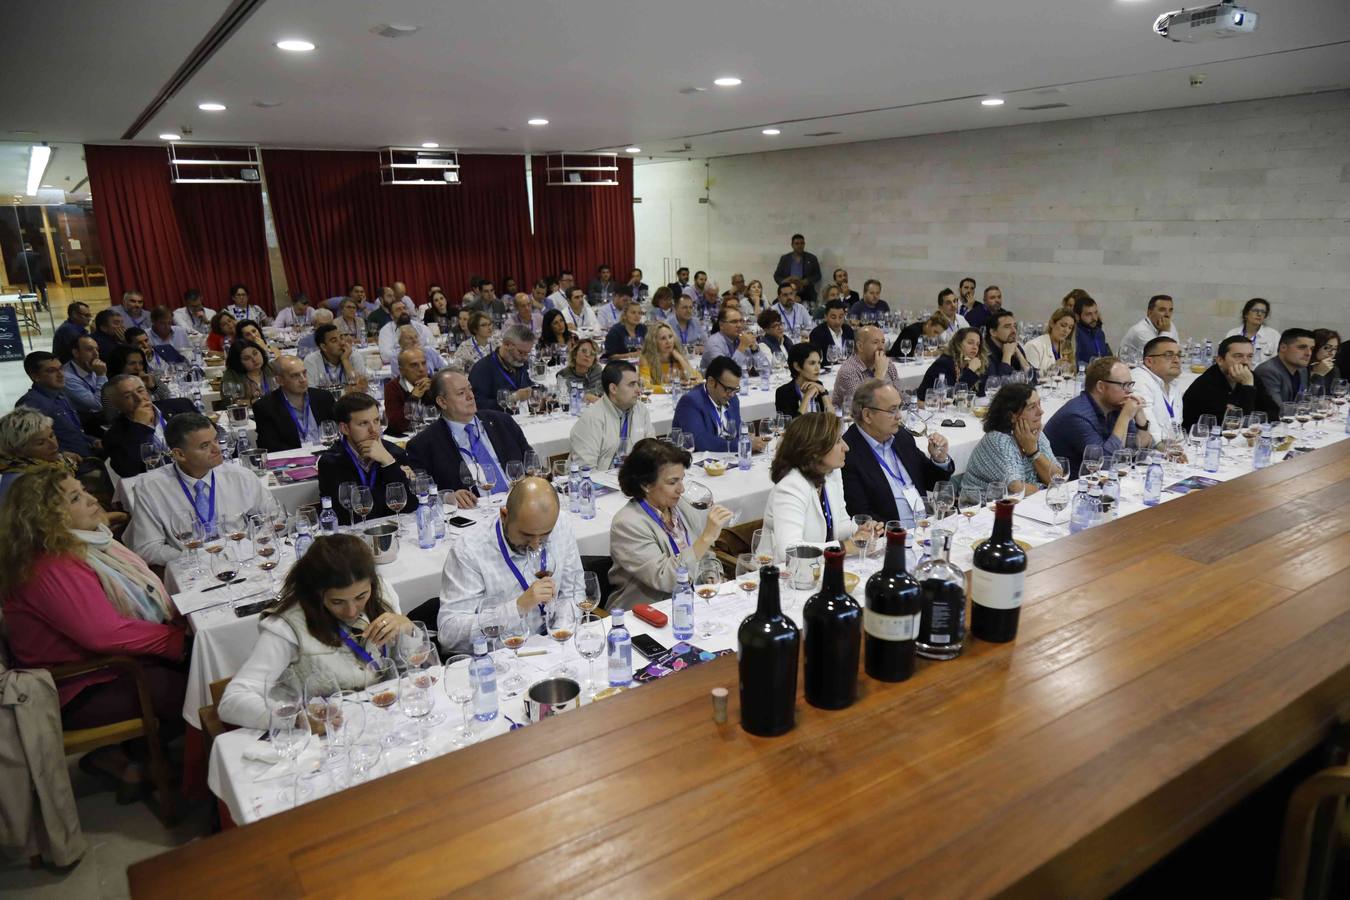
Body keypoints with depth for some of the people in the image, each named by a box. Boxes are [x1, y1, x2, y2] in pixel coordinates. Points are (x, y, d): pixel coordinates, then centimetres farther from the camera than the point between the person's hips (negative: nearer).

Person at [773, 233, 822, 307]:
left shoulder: (811, 258, 11)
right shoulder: (784, 258, 13)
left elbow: (817, 275, 11)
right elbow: (777, 276, 13)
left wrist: (807, 281, -9)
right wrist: (784, 282, -8)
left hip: (807, 295, 0)